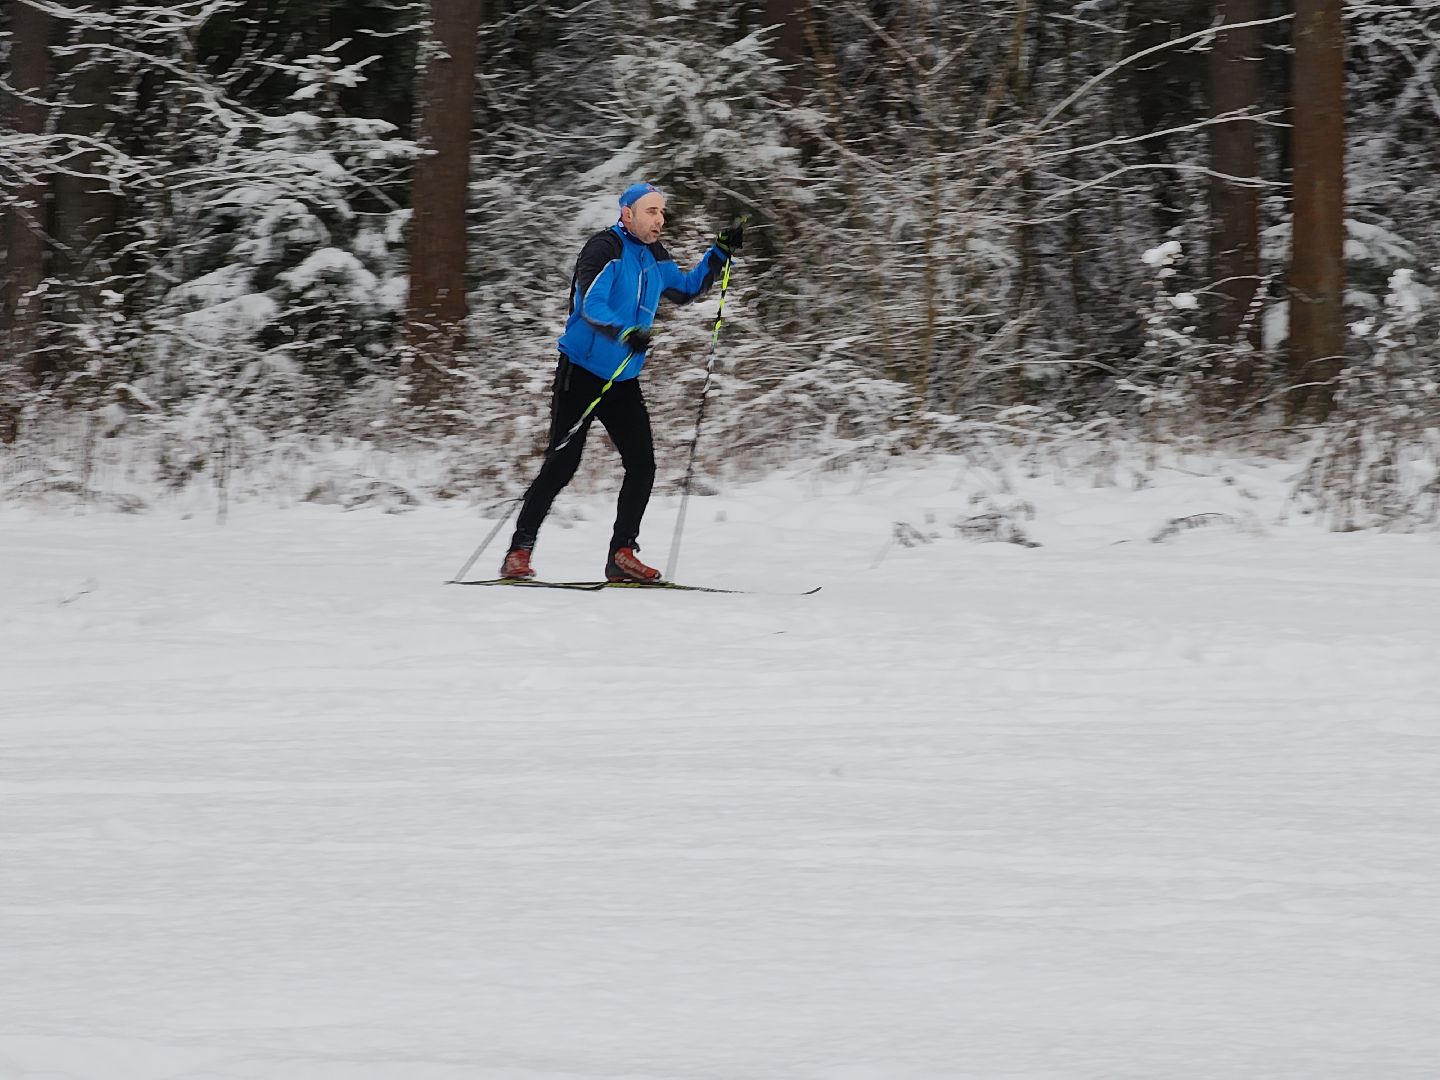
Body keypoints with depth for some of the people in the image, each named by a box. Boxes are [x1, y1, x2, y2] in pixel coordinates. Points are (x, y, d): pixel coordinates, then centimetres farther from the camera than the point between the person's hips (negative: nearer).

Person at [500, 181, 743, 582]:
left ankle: (622, 554, 5)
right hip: (582, 373, -7)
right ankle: (518, 553, -3)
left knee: (642, 465, -3)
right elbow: (590, 304, -26)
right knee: (561, 464, -10)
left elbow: (686, 289, 29)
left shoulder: (654, 257, 11)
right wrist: (625, 333, -42)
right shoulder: (605, 248, -13)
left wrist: (719, 254, 17)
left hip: (623, 380, 7)